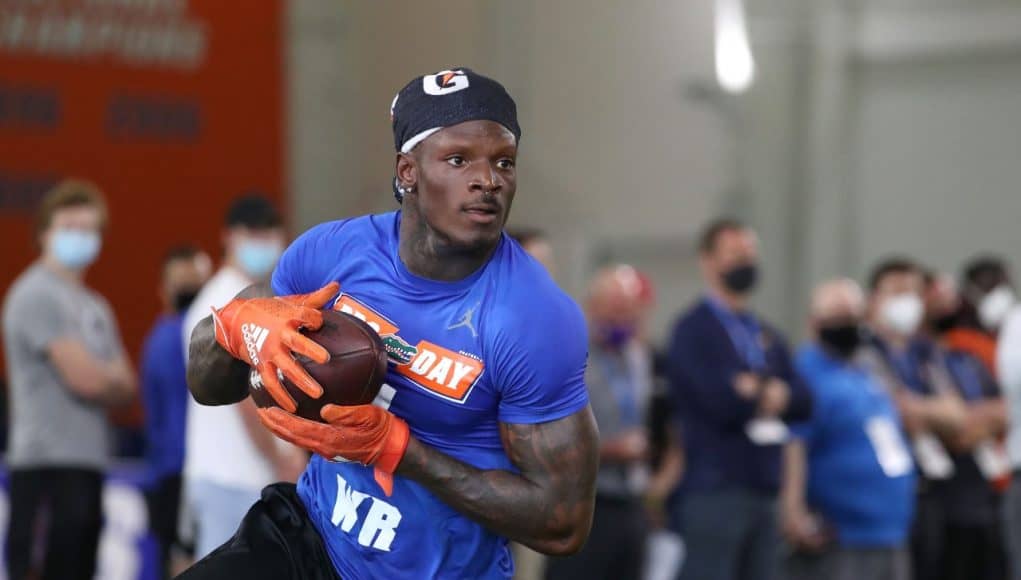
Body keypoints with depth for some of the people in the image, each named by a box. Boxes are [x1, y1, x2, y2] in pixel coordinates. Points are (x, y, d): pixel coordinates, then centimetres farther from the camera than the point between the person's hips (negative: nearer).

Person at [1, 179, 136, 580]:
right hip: (48, 462, -9)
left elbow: (125, 385, 14)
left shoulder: (95, 306, 19)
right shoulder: (36, 295, -9)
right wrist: (114, 380, 4)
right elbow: (85, 380, -16)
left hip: (89, 461, 9)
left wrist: (101, 378, -6)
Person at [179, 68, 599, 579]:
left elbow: (564, 525, -19)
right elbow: (205, 387, 2)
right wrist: (239, 324, -22)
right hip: (307, 539, 3)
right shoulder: (333, 252, -9)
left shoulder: (539, 322, -21)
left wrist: (393, 446, -25)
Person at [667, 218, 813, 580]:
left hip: (763, 491, 7)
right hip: (715, 491, -7)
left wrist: (755, 392, -11)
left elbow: (803, 402, 7)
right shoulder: (694, 330, -4)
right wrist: (768, 394, 1)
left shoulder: (766, 335, 19)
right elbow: (721, 402, -17)